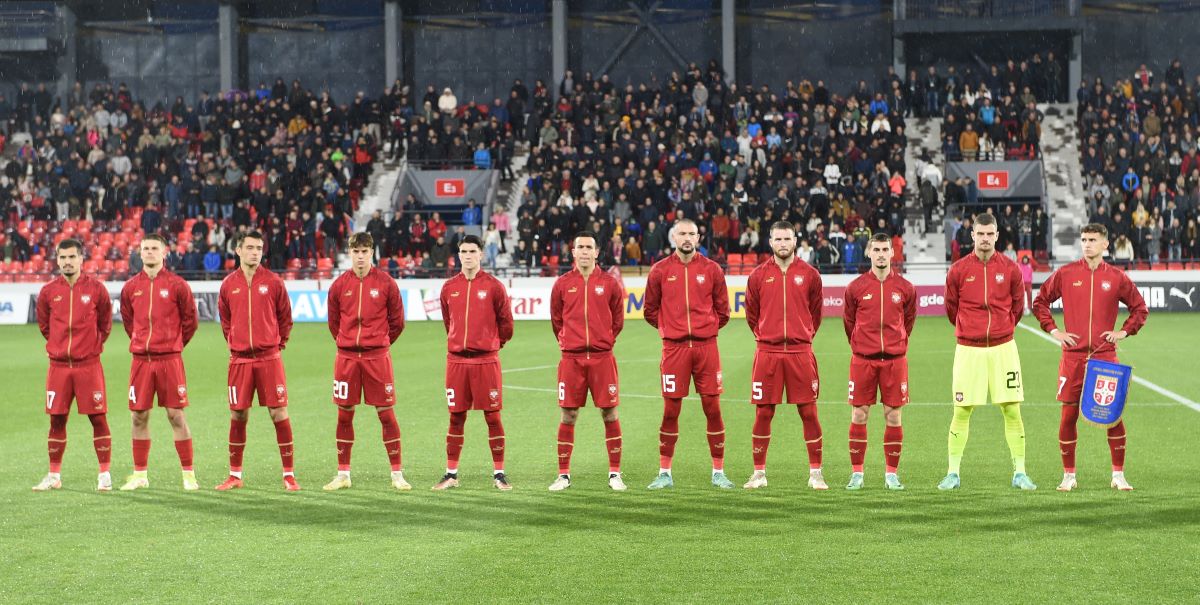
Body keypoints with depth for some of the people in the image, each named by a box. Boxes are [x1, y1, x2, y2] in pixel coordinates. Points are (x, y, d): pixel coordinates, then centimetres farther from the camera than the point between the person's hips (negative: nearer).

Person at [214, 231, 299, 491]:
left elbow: (285, 317, 8)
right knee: (237, 416, 5)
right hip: (239, 360, 2)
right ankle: (235, 475, 16)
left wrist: (278, 343, 6)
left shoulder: (273, 282, 0)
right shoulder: (228, 284, 6)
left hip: (269, 357, -2)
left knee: (279, 413, -4)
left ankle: (289, 474, 1)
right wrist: (233, 343, 12)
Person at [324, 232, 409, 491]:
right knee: (344, 414, 6)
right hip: (346, 357, 2)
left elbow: (397, 321, 7)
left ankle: (397, 474, 4)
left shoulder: (385, 283, -1)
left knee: (386, 414, -2)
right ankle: (343, 474, 15)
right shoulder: (339, 285, 4)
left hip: (377, 356, -2)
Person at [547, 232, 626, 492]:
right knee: (568, 416, 2)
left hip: (602, 358, 0)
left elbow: (618, 319, 13)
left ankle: (615, 474, 8)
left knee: (609, 414, 0)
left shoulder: (609, 283, 3)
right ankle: (563, 474, 10)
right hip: (571, 358, 0)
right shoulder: (562, 284, 5)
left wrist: (605, 341, 11)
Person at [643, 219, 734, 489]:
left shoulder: (711, 269, 5)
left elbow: (722, 310, 13)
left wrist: (707, 328, 7)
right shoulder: (660, 271, 4)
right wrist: (669, 328, 8)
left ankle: (719, 472, 9)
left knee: (713, 408, 0)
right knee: (670, 410, 1)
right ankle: (665, 473, 10)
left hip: (706, 346, 0)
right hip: (674, 348, 0)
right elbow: (651, 310, 13)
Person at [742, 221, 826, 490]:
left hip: (800, 352, 0)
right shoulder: (758, 275, 5)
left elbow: (816, 312, 14)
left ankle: (815, 473, 7)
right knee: (763, 413, 3)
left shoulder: (809, 274, 4)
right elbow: (751, 314, 15)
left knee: (808, 412, 0)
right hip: (767, 352, 0)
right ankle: (759, 473, 12)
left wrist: (804, 336, 12)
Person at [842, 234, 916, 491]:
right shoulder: (856, 287, 2)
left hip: (895, 359, 0)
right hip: (862, 359, 0)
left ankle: (891, 473, 10)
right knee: (859, 416, 1)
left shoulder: (905, 288, 3)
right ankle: (856, 473, 8)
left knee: (893, 416, 1)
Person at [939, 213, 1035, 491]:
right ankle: (953, 473, 9)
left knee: (1012, 410, 0)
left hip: (1003, 348, 1)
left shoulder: (1010, 268, 1)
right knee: (962, 411, 1)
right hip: (968, 349, -1)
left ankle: (1019, 473, 8)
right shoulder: (958, 269, -1)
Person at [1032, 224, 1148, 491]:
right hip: (1073, 356, 0)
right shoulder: (1065, 274, 3)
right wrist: (1054, 330, 2)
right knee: (1069, 415, 1)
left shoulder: (1117, 277, 4)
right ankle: (1069, 476, 12)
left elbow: (1140, 308, 15)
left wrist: (1124, 332, 2)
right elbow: (1040, 302, 12)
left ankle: (1118, 475, 8)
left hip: (1105, 355, 0)